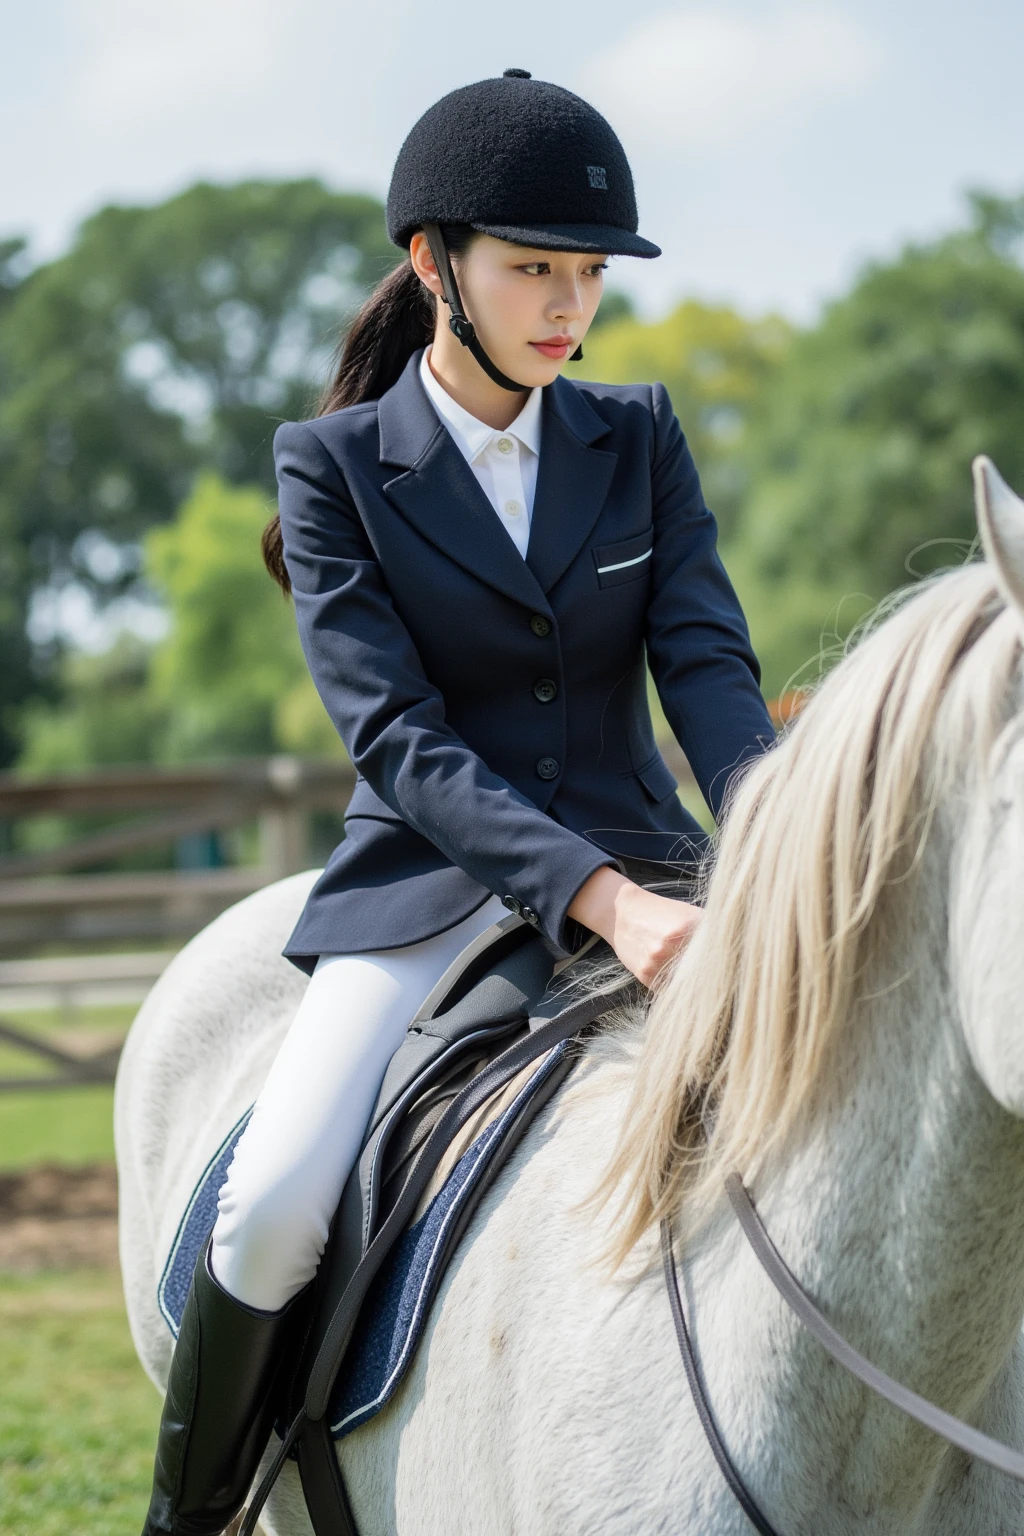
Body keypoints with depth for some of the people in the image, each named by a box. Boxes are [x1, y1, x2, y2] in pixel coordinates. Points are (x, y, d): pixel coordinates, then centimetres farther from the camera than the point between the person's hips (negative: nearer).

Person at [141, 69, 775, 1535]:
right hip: (430, 885, -3)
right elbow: (398, 734, -13)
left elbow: (708, 659, -4)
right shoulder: (334, 467, -2)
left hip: (637, 865, 3)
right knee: (273, 1205, -23)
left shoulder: (641, 439, 8)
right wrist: (596, 899, -28)